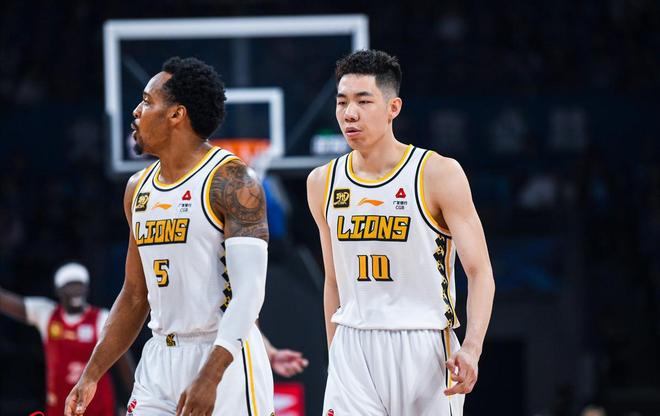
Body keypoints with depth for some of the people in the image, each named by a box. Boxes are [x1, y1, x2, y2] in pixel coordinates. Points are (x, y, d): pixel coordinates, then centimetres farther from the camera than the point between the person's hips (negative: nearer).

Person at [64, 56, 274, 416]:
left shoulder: (230, 181, -11)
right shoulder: (139, 188, 13)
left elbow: (249, 290, -19)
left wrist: (209, 377, -29)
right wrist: (91, 375, 14)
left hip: (223, 359, -7)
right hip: (159, 361, 7)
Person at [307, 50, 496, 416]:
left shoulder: (439, 174, -6)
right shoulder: (323, 183, 8)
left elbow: (479, 272, -9)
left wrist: (471, 349, -24)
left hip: (423, 349, -3)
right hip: (352, 351, 3)